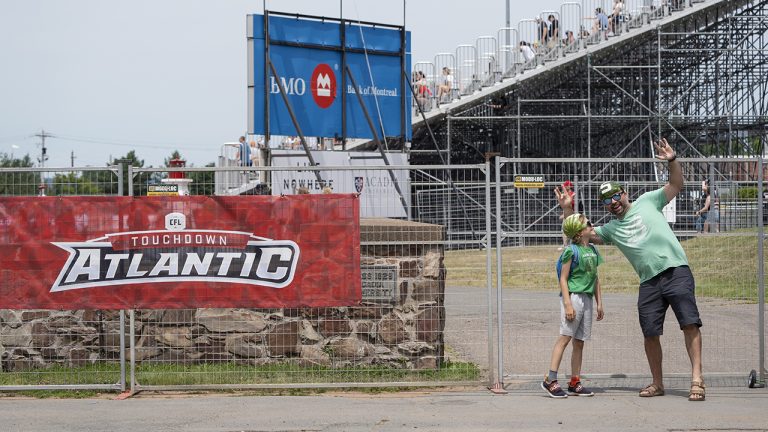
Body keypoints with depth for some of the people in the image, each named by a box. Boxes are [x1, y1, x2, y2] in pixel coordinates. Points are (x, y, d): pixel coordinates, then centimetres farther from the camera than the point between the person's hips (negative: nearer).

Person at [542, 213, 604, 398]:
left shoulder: (593, 250, 15)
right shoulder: (572, 251, -7)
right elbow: (563, 279, -9)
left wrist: (599, 303, 17)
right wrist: (568, 304, -17)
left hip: (587, 298, 7)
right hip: (573, 296, -7)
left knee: (579, 342, 8)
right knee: (565, 337, -11)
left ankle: (574, 383, 12)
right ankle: (550, 379, -11)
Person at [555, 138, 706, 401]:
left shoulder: (647, 202, 11)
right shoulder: (610, 229, 20)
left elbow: (676, 185, 8)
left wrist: (672, 161, -7)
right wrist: (567, 210, 11)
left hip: (676, 271, -4)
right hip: (649, 282, 4)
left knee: (689, 323, -14)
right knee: (650, 334, 2)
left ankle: (697, 378, -16)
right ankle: (657, 384, 16)